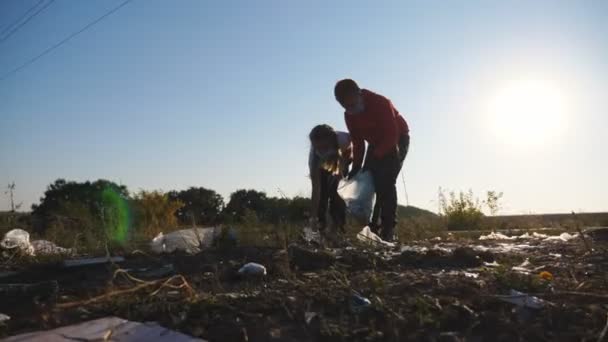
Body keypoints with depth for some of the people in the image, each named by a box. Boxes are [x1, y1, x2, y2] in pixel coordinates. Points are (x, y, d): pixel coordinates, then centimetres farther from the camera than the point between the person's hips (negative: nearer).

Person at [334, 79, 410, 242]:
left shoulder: (381, 103, -30)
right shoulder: (349, 115, -10)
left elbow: (392, 136, -30)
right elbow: (358, 142, -2)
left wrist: (374, 158, -32)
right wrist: (356, 166, -12)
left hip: (397, 140, -6)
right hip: (376, 143, 6)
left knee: (386, 182, -21)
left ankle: (388, 230, -18)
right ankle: (371, 227, 2)